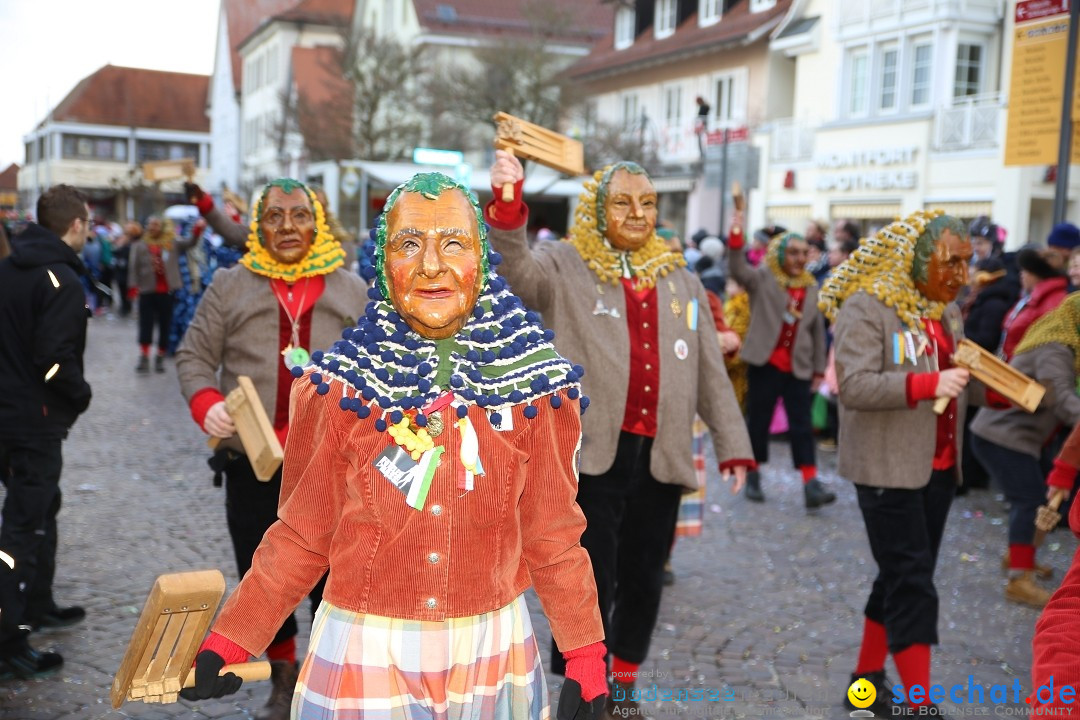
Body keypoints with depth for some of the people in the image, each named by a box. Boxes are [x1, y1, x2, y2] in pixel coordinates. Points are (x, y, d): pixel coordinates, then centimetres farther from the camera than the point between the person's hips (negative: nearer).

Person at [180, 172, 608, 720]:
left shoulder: (535, 384, -7)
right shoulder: (335, 386, -9)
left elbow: (552, 535, 0)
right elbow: (301, 535, -1)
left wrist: (586, 658, 0)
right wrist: (226, 642, -6)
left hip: (494, 647, 2)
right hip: (365, 649, -1)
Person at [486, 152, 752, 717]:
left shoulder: (679, 277, 14)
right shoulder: (565, 266, 1)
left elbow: (710, 370, 15)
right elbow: (515, 268, -22)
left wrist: (731, 446, 12)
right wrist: (507, 206, -40)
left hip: (660, 456, 5)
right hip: (589, 453, -4)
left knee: (643, 580, 15)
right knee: (590, 584, -2)